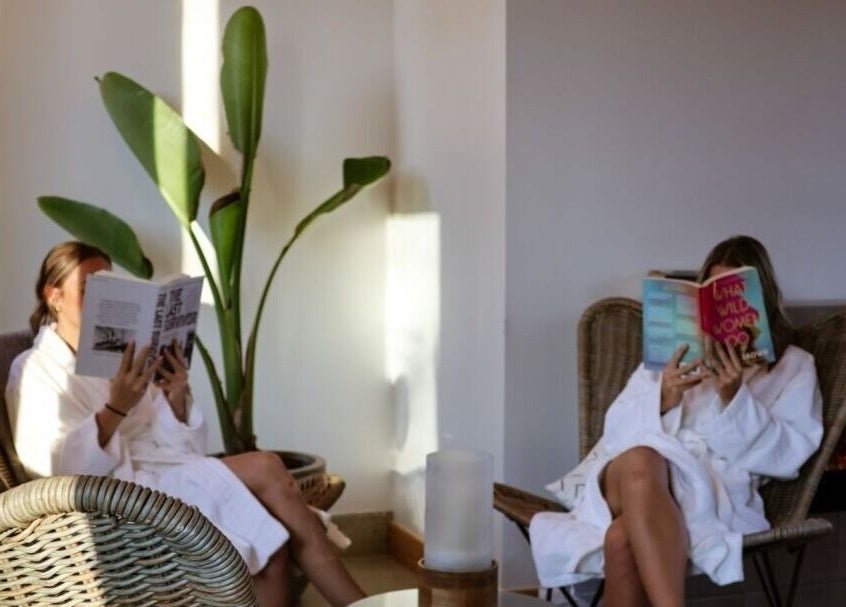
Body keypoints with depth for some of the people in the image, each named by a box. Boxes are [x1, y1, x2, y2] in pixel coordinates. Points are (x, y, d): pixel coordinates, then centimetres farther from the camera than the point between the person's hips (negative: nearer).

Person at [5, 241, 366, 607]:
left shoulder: (120, 356, 18)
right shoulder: (34, 371, 0)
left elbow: (172, 446, 10)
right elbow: (61, 466, -16)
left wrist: (176, 398, -10)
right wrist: (116, 408, -29)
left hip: (166, 477, 6)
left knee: (274, 536, -23)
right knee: (264, 469, -21)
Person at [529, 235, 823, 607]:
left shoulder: (794, 365, 23)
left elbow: (787, 455, 6)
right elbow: (618, 427, 16)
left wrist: (735, 398, -9)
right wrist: (662, 401, -6)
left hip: (716, 487, -2)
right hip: (625, 474, 2)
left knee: (623, 538, -39)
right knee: (639, 460, -41)